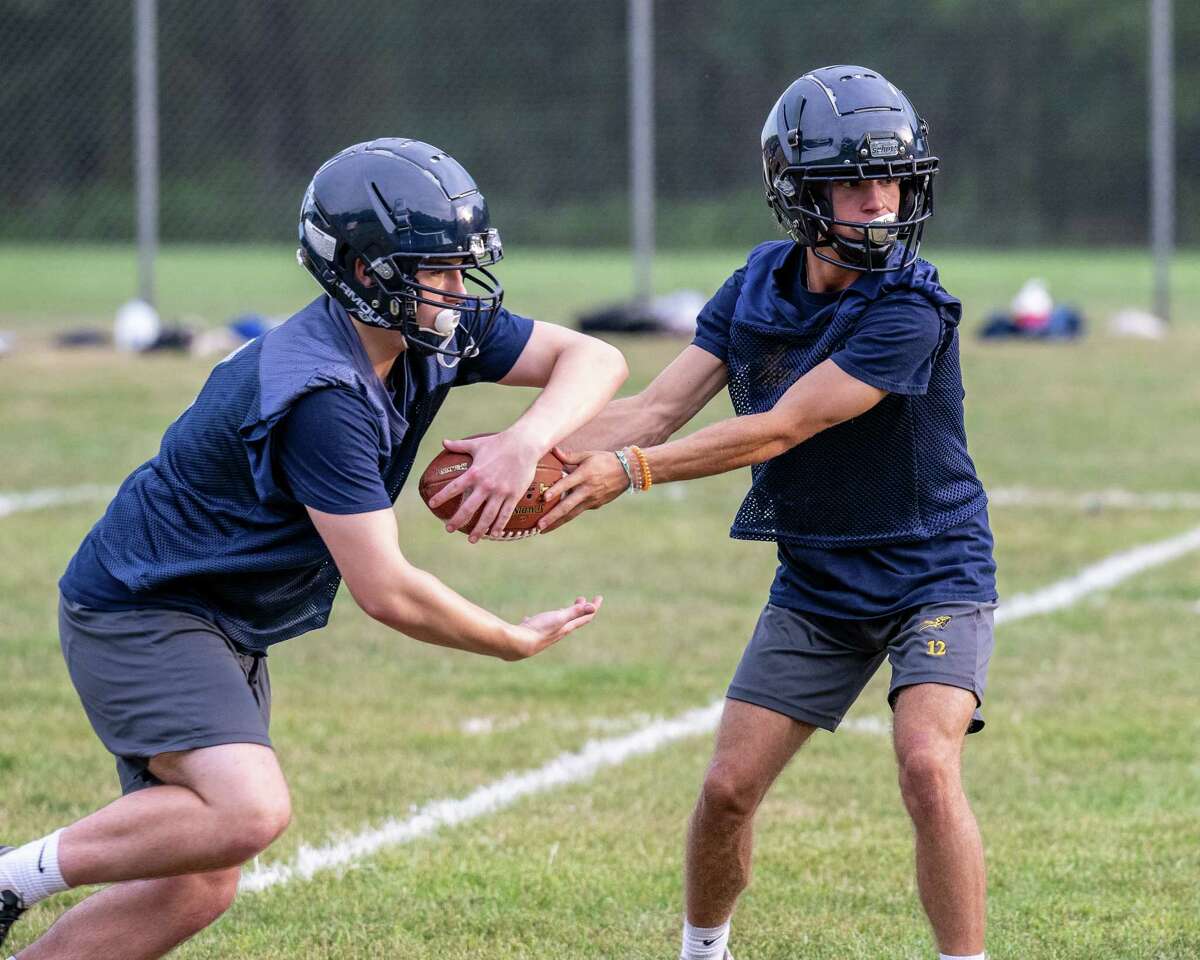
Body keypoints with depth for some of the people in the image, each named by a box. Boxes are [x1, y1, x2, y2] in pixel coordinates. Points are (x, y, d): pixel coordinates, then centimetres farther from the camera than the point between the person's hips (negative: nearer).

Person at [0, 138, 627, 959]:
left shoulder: (438, 333, -4)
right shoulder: (320, 396, -29)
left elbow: (594, 359, -3)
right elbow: (387, 593, -27)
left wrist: (527, 439, -24)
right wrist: (515, 642, -13)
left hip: (230, 628, 10)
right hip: (140, 609, -10)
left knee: (198, 888, 6)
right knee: (248, 811, -30)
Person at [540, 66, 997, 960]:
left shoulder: (909, 313, -25)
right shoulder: (758, 288, -3)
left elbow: (780, 431, -27)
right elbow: (659, 407, -7)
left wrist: (630, 469, -30)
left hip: (933, 576, -5)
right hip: (817, 585, 5)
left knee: (928, 767, -26)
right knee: (728, 788, 3)